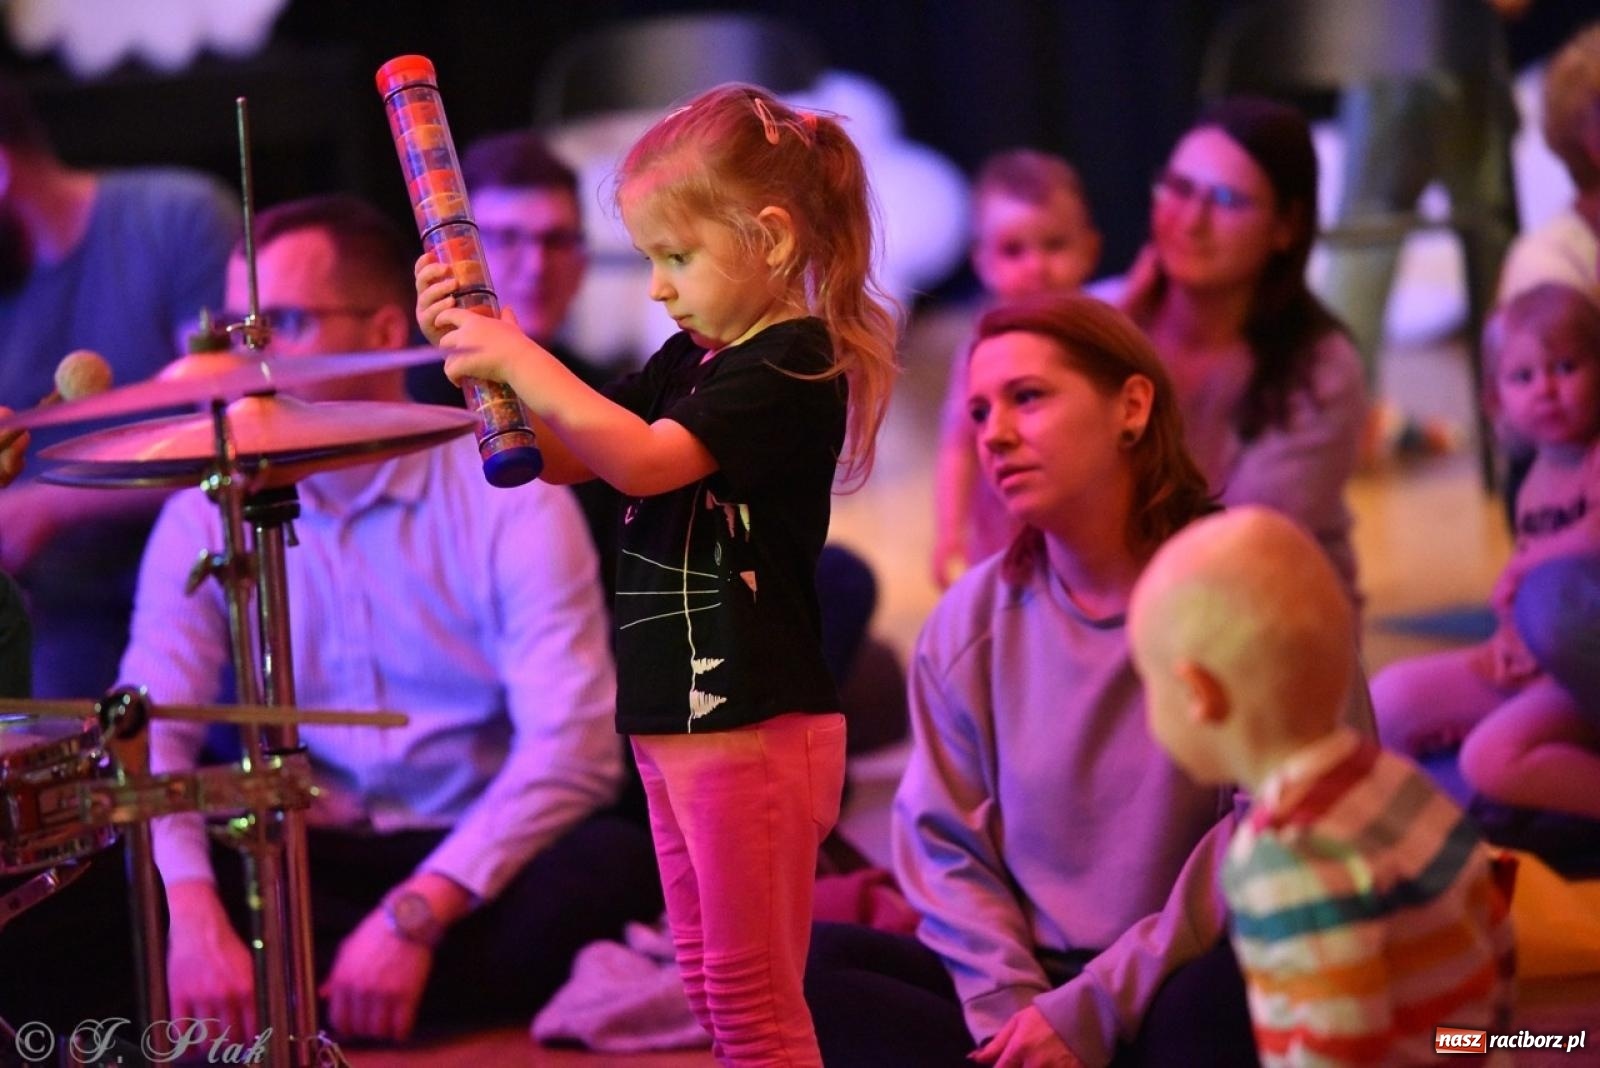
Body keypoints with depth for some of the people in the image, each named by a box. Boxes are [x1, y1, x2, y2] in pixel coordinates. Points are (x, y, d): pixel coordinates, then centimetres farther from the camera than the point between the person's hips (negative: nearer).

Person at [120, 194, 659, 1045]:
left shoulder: (510, 499, -9)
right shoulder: (210, 513, 0)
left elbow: (574, 744, -19)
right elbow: (149, 728, -10)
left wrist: (416, 913, -32)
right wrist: (192, 911, -30)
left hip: (476, 863, -1)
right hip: (301, 866, 1)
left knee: (616, 865, -33)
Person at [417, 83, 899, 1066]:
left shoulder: (793, 367, -15)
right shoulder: (691, 359, 13)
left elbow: (643, 461, -26)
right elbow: (562, 457, 16)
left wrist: (521, 361, -23)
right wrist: (475, 350, 2)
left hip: (754, 728, -10)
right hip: (674, 723, 10)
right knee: (710, 987, 15)